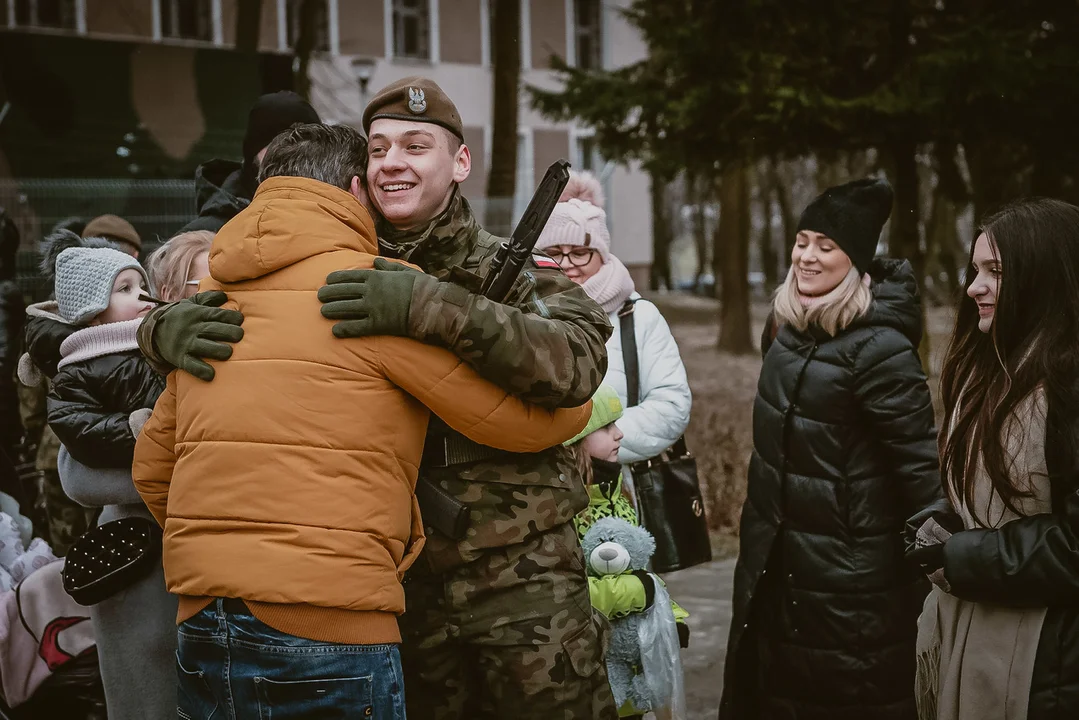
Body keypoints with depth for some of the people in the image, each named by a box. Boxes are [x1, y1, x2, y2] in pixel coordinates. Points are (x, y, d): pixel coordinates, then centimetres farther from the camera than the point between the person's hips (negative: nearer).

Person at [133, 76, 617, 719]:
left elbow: (578, 361, -23)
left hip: (524, 582, -3)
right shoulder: (336, 279, 7)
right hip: (401, 587, 3)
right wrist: (172, 328, -15)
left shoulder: (516, 274, -1)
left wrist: (432, 307, -32)